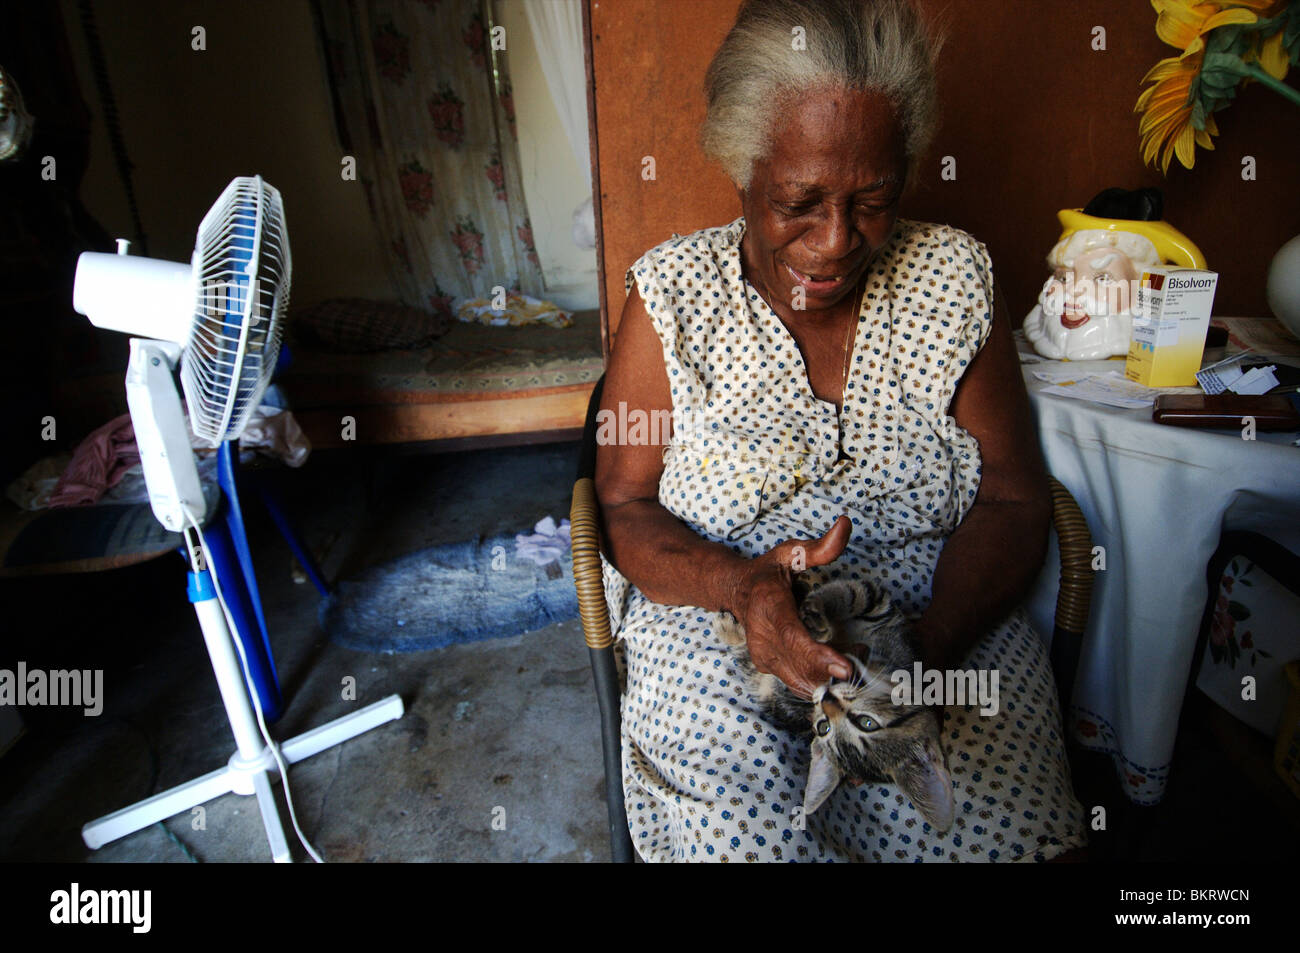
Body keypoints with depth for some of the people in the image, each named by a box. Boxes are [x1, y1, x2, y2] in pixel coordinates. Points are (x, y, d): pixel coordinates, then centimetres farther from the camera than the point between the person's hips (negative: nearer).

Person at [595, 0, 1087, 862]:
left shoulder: (953, 277, 1)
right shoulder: (673, 294, -4)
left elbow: (1013, 499, 2)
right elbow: (624, 506, -2)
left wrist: (931, 644, -16)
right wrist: (740, 583, -22)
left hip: (943, 620, 2)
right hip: (715, 623, -1)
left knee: (1001, 829, -21)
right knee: (743, 834, -25)